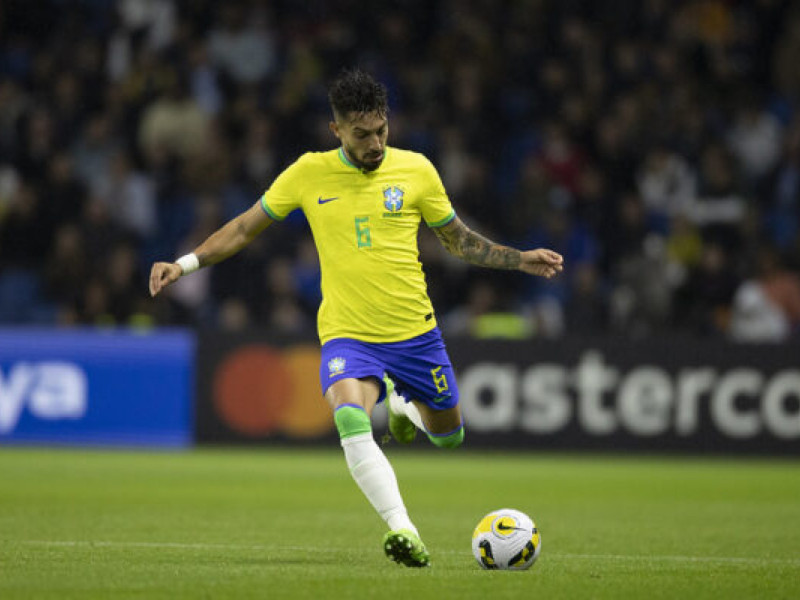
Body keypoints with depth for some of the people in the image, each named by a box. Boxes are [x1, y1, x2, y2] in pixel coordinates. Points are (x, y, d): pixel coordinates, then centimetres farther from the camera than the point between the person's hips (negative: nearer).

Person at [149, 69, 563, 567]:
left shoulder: (415, 169, 0)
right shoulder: (308, 174, -2)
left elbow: (458, 239, 13)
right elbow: (245, 229, 7)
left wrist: (520, 260, 4)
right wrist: (185, 264, -4)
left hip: (415, 332, 2)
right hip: (346, 334, -2)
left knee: (449, 435, 16)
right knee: (351, 419, -32)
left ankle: (405, 403, 51)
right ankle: (404, 532, -36)